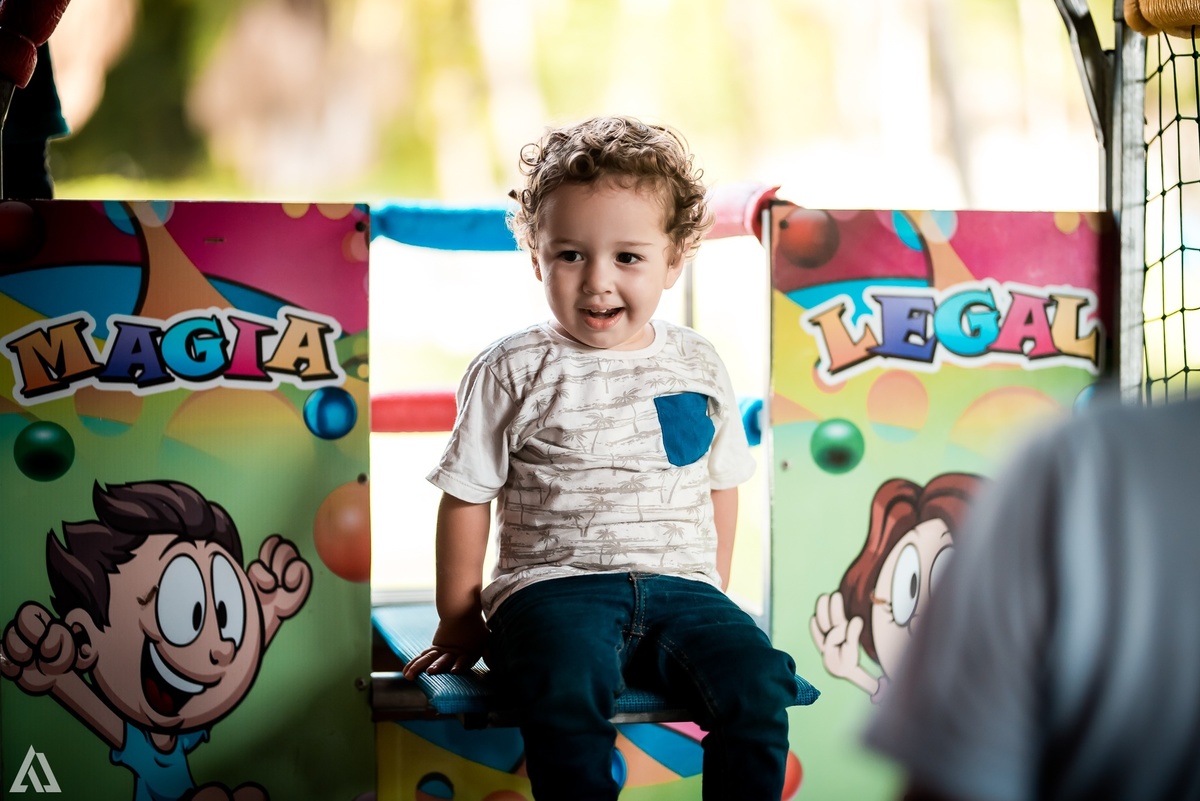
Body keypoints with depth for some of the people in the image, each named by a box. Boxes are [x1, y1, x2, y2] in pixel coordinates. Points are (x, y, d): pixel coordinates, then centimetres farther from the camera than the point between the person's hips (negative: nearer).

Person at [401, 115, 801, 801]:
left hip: (680, 587, 3)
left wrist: (715, 590, 20)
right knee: (567, 692, -36)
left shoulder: (698, 367, 12)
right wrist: (458, 620, 8)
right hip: (554, 586, -3)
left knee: (759, 683, -25)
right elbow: (467, 497, 6)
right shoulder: (514, 372, 2)